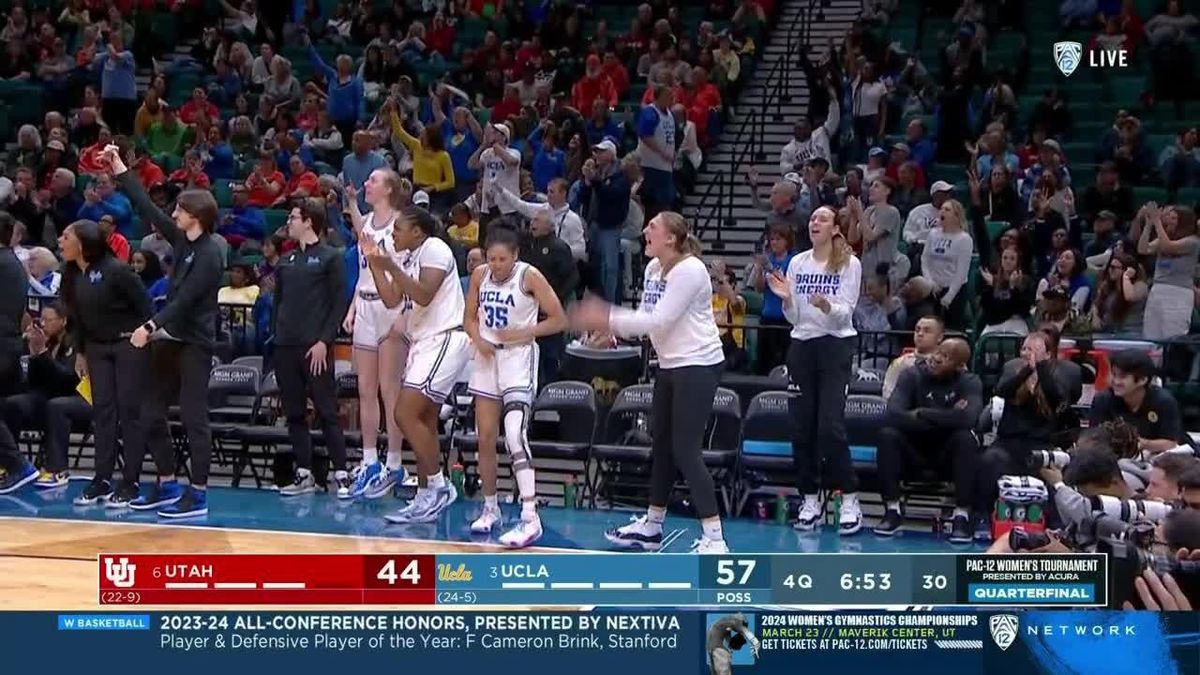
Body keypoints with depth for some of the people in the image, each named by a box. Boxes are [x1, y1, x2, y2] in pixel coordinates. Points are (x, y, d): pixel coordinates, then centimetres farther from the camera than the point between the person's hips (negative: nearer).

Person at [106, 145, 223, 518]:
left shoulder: (210, 254, -16)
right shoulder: (181, 240, 8)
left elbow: (185, 299, -21)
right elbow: (148, 209, 13)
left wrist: (151, 326, -26)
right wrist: (119, 169, 13)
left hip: (195, 343, -9)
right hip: (170, 338, 9)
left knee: (194, 418, -5)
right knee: (151, 412, 11)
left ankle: (198, 494, 0)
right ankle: (167, 485, 21)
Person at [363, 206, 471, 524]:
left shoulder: (434, 249, -11)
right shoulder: (410, 257, 17)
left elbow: (424, 295, -22)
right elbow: (391, 300, 12)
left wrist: (391, 268, -25)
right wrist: (374, 262, 8)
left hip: (444, 340, -10)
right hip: (423, 342, 10)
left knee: (406, 414, -16)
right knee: (423, 420, 9)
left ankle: (438, 486, -9)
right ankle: (426, 496, 13)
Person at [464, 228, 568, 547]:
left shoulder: (529, 277, -12)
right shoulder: (480, 275, 3)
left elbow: (559, 320, -9)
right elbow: (470, 318, 13)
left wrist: (521, 333, -18)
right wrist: (478, 339, -7)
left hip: (518, 357, -6)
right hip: (487, 357, 6)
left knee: (515, 434, -20)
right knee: (485, 438, 11)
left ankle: (530, 519, -23)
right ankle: (490, 508, 28)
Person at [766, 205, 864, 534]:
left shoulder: (849, 264, -4)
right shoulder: (798, 263, 7)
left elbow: (845, 313, -9)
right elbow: (794, 317, 9)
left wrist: (826, 305, -29)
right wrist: (787, 298, -11)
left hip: (836, 347, -4)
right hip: (801, 346, 4)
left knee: (830, 427, -11)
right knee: (801, 427, 4)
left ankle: (850, 501, -1)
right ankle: (810, 500, 13)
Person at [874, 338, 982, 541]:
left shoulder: (970, 382, -10)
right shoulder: (913, 376, -9)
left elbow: (968, 418, -31)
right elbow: (893, 414, -26)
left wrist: (921, 414, -25)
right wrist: (945, 419, -26)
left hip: (948, 452, -1)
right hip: (914, 449, 1)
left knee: (966, 438, -32)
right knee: (887, 434, -28)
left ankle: (962, 516, -25)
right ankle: (892, 510, -18)